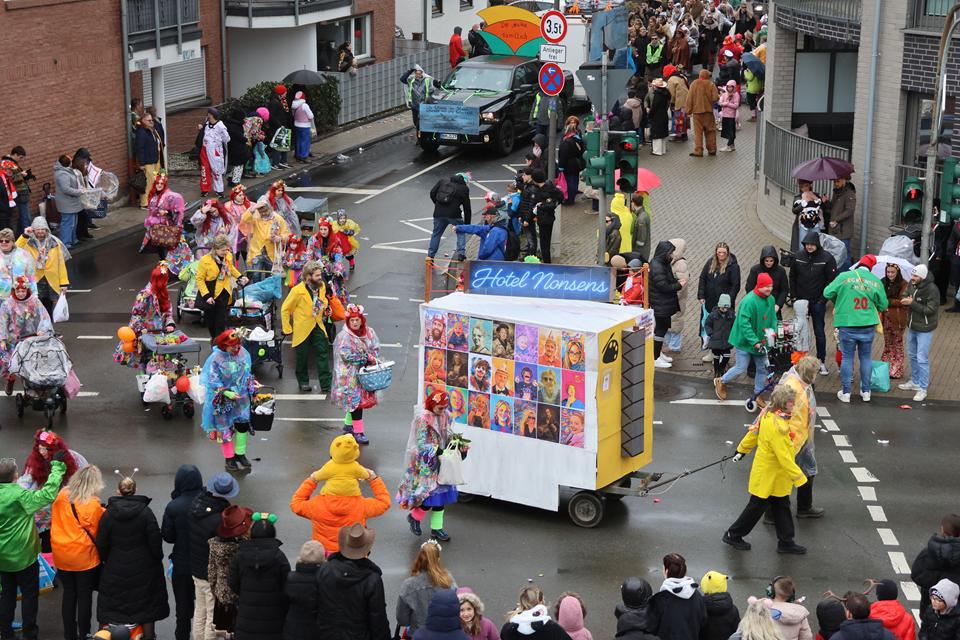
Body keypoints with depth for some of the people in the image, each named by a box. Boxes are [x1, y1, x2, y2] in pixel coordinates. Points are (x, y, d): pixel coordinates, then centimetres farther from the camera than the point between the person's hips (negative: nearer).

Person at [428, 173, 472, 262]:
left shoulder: (442, 181, 14)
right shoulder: (464, 188, 5)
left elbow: (432, 193, 9)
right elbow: (467, 207, 7)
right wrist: (467, 223, 15)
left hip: (439, 213, 3)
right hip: (454, 214, -3)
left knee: (436, 234, 17)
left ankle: (430, 255, 15)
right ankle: (460, 253, 7)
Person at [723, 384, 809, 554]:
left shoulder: (768, 414, -5)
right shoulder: (777, 426, -33)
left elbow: (754, 432, 11)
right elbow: (784, 457, -31)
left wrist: (742, 449, 27)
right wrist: (799, 479, -25)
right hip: (768, 477, -9)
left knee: (782, 507, 16)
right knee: (757, 507, 9)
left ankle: (786, 542, 26)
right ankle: (733, 535, 26)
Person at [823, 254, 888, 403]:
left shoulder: (844, 277, -8)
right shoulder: (876, 282, 0)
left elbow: (827, 293, -6)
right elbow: (883, 305, 7)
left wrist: (837, 301, 14)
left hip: (847, 325, -2)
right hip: (868, 325, 2)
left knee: (847, 357, 7)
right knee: (866, 356, 15)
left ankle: (845, 392, 11)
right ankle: (866, 391, 21)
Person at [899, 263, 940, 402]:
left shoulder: (932, 290, -24)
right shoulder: (912, 284, -2)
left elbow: (930, 310, -24)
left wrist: (912, 303, -27)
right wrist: (905, 300, -8)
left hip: (924, 329, -8)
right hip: (912, 326, 8)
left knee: (922, 359, -5)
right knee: (912, 355, 21)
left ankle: (923, 390, 3)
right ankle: (915, 382, 38)